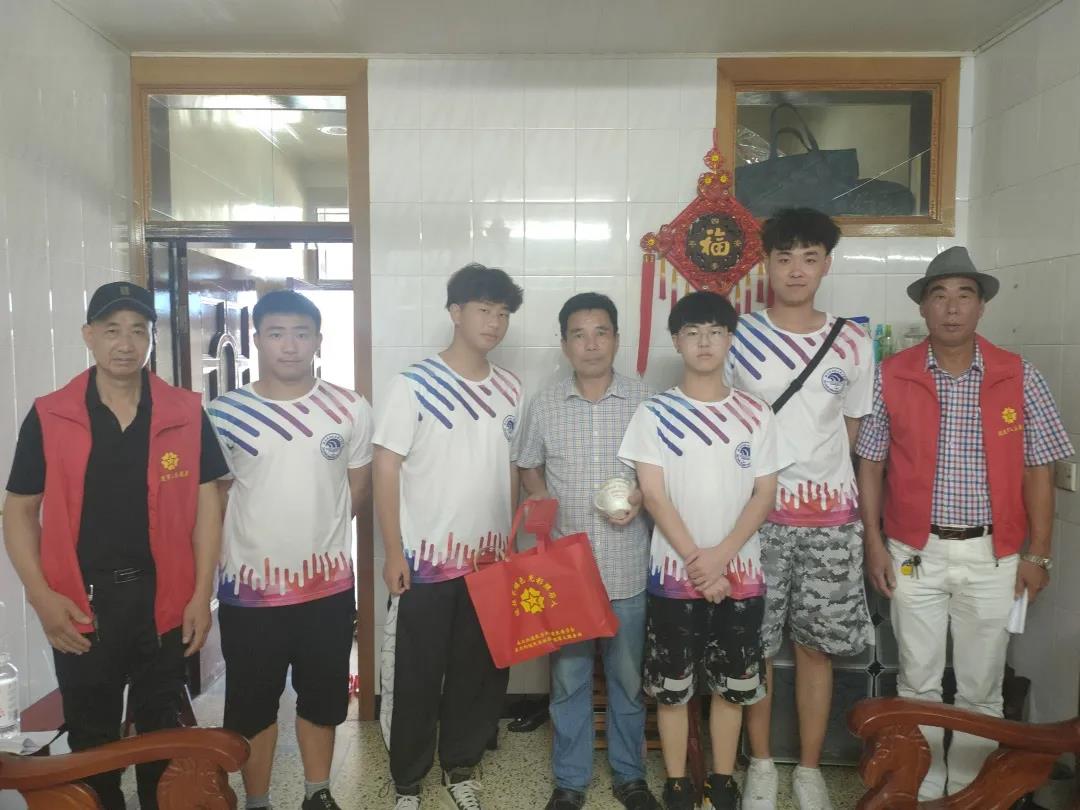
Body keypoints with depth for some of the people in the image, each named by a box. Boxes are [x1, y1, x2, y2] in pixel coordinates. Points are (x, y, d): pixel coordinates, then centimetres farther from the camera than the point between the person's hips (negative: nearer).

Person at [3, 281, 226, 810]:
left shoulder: (186, 414, -3)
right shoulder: (48, 417, -3)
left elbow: (205, 502, 0)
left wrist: (201, 595, -4)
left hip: (162, 598, 0)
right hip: (80, 604, 0)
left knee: (162, 732, 15)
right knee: (91, 737, 16)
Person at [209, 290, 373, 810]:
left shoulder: (350, 410, -3)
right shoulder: (225, 413, -6)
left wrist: (317, 529, 6)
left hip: (329, 583, 1)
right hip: (250, 586, -1)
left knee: (322, 695, 16)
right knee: (252, 702, 13)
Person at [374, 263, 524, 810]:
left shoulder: (510, 390, 6)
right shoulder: (413, 386, -9)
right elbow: (386, 470, -9)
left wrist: (513, 537, 10)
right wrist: (394, 552, -12)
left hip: (492, 559, 4)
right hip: (429, 559, -4)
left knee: (481, 670, 14)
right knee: (419, 675, 8)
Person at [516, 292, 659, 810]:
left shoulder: (644, 400, -2)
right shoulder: (545, 404, 1)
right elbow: (530, 467, 12)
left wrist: (643, 497, -14)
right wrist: (539, 497, -7)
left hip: (627, 566, 0)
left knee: (628, 677, 14)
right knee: (568, 677, 12)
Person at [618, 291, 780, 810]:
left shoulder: (755, 413, 2)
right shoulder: (654, 413, -3)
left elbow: (765, 494, -1)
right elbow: (653, 495, -7)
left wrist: (721, 555, -13)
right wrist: (696, 561, -14)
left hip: (740, 572, 2)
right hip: (674, 572, -1)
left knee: (731, 684, 12)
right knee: (671, 686, 8)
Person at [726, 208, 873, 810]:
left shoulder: (854, 344, 4)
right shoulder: (737, 338, -2)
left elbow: (851, 428, 14)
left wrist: (823, 482, 8)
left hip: (830, 517, 2)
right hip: (757, 513, -1)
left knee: (817, 646, 10)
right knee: (755, 645, 7)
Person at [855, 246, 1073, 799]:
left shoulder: (1020, 378, -2)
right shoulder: (891, 377, -4)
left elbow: (1038, 470, 2)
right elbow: (870, 465, 1)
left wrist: (1037, 553, 1)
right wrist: (874, 544, -3)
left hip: (992, 555, 1)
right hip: (915, 552, 0)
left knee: (981, 686, 13)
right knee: (918, 680, 12)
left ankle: (971, 788, 32)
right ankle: (922, 785, 30)